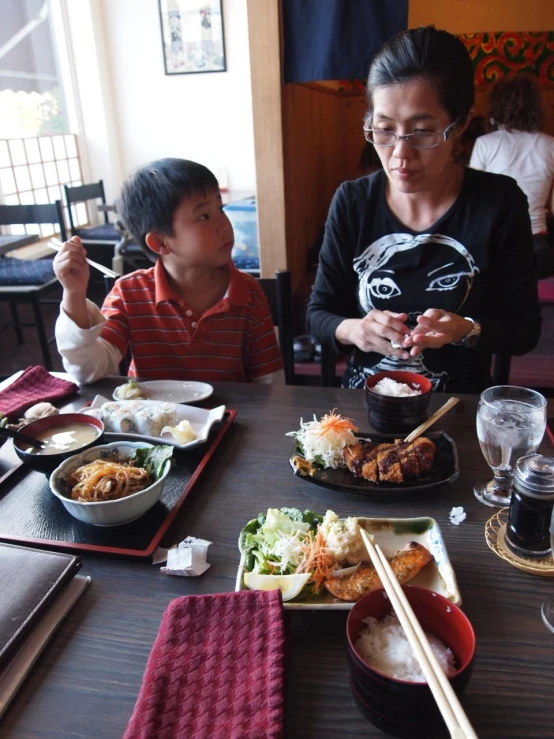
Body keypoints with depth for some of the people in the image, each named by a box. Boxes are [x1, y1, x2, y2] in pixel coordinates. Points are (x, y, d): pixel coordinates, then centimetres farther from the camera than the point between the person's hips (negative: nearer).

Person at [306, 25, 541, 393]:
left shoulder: (500, 203, -7)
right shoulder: (352, 202, -4)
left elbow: (525, 329, -2)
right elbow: (319, 312, 2)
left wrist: (467, 331, -21)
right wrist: (353, 330, -19)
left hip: (462, 404, -1)